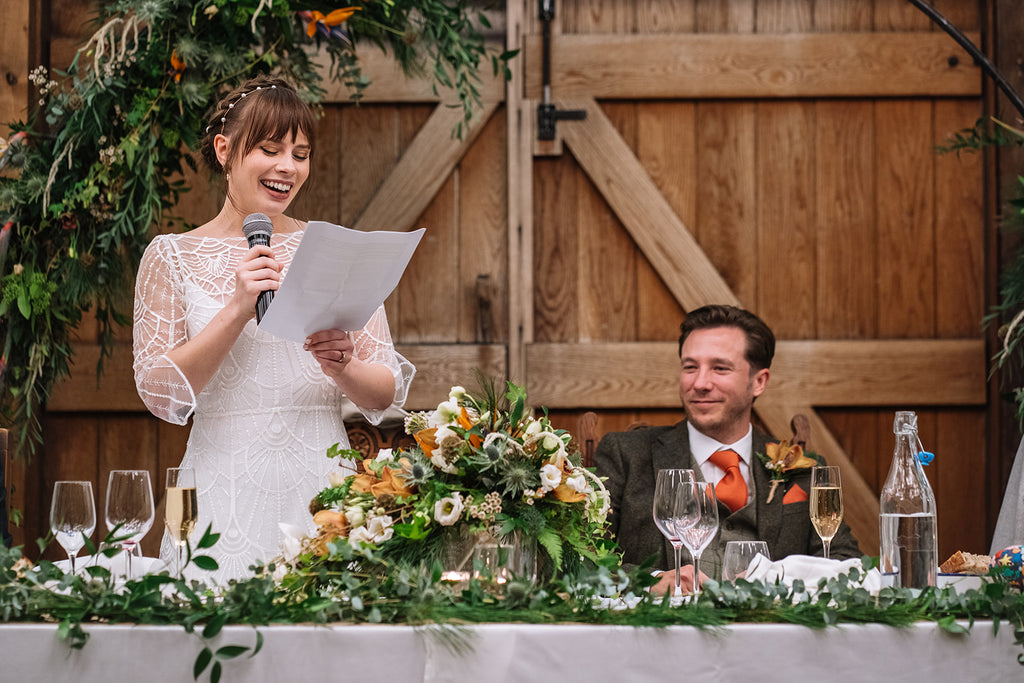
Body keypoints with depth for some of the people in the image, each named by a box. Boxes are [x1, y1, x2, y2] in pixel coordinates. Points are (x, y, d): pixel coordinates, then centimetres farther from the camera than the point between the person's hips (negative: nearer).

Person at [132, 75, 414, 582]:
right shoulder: (172, 256, 6)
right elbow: (160, 393, -4)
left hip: (323, 494, 1)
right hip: (224, 503, -1)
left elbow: (389, 392, 7)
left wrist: (343, 368, -14)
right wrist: (238, 309, -14)